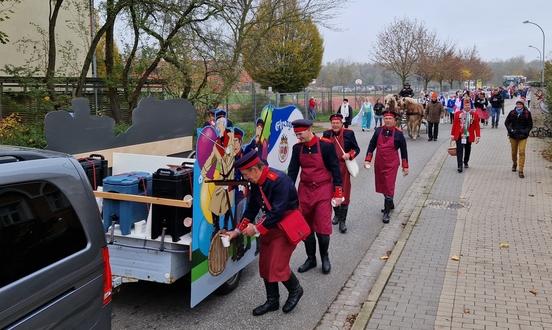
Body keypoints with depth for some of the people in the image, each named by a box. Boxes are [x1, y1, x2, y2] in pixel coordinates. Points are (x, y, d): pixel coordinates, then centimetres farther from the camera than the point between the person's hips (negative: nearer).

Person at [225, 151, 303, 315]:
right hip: (270, 225, 8)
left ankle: (295, 290, 20)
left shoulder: (279, 180, -27)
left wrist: (256, 229, -20)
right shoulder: (257, 183, -1)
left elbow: (278, 212, -28)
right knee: (265, 264, 10)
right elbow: (251, 208, 8)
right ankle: (272, 301, 26)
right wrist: (237, 231, 6)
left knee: (277, 265, -9)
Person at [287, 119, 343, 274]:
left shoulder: (326, 145, -13)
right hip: (305, 191, 4)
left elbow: (335, 170, -9)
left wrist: (338, 194, -9)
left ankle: (324, 257, 21)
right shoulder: (297, 148, 0)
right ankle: (311, 258, 27)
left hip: (323, 191, -4)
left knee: (323, 228, -4)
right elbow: (292, 171, 2)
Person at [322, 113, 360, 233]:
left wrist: (350, 155, -17)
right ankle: (336, 214, 36)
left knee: (344, 194, -4)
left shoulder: (349, 133, -4)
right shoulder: (327, 134, 2)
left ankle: (342, 221, 2)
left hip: (343, 168, -3)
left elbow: (357, 149, 2)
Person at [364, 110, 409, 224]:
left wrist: (405, 166, 1)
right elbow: (371, 146, 7)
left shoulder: (398, 134, -8)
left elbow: (403, 150, -1)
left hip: (391, 164, -4)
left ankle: (386, 212, 0)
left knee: (389, 187, -7)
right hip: (379, 163, 4)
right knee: (382, 186, 16)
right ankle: (390, 204, 39)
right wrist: (367, 160, 1)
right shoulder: (378, 131, 0)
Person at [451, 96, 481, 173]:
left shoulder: (475, 114, -1)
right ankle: (460, 166, -7)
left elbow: (477, 126, -1)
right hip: (459, 136, -2)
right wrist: (452, 135, 0)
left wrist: (477, 136, -6)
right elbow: (454, 125, 1)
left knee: (467, 150, 17)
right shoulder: (458, 114, -2)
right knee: (459, 151, -7)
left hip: (469, 136, 2)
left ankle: (465, 163, 37)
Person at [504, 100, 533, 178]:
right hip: (513, 135, 2)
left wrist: (525, 132, -12)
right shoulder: (512, 113, -1)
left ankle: (520, 170, -8)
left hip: (523, 136, -2)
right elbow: (506, 122, 5)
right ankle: (514, 164, 43)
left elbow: (530, 125, 3)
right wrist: (510, 130, -10)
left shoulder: (527, 113, -3)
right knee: (514, 152, 16)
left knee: (521, 152, -11)